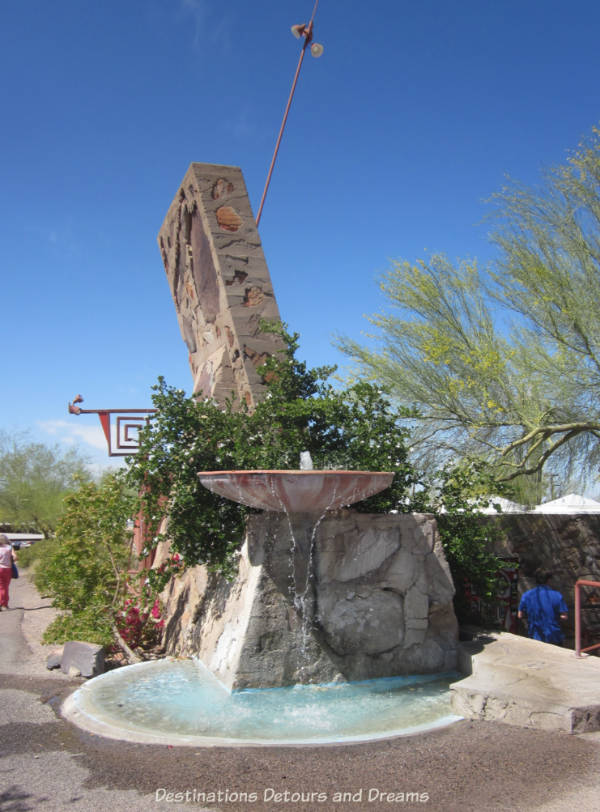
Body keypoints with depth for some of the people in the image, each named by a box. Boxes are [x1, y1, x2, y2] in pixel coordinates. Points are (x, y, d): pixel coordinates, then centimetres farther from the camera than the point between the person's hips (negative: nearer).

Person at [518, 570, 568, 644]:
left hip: (535, 637, 1)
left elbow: (520, 615, -1)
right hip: (554, 638, -1)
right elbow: (563, 616, -11)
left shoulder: (527, 595, -4)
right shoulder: (556, 595, -8)